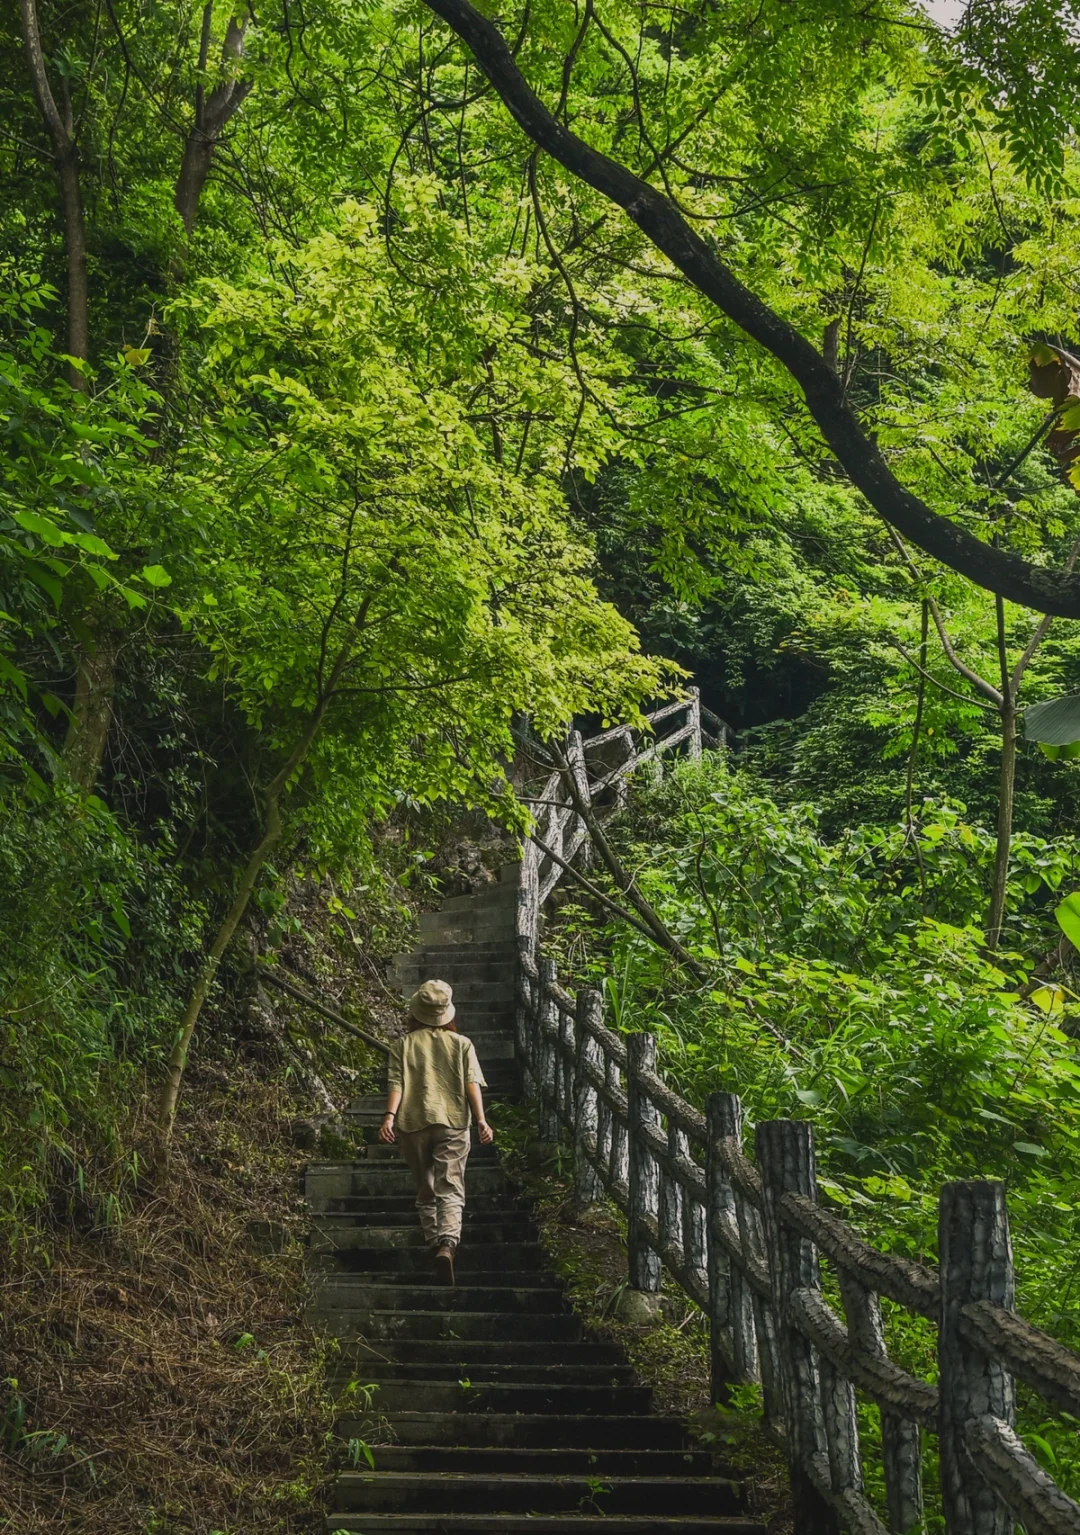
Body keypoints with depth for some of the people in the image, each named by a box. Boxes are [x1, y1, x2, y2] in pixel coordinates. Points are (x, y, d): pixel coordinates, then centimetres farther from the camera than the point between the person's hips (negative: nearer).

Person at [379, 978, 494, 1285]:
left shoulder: (403, 1046, 8)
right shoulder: (462, 1044, 8)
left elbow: (396, 1084, -5)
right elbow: (472, 1084, -3)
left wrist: (389, 1117, -13)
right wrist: (481, 1120, -8)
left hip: (413, 1124, 1)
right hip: (452, 1123, -1)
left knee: (425, 1192, 17)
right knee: (450, 1191, -8)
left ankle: (435, 1244, 23)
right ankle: (447, 1244, -30)